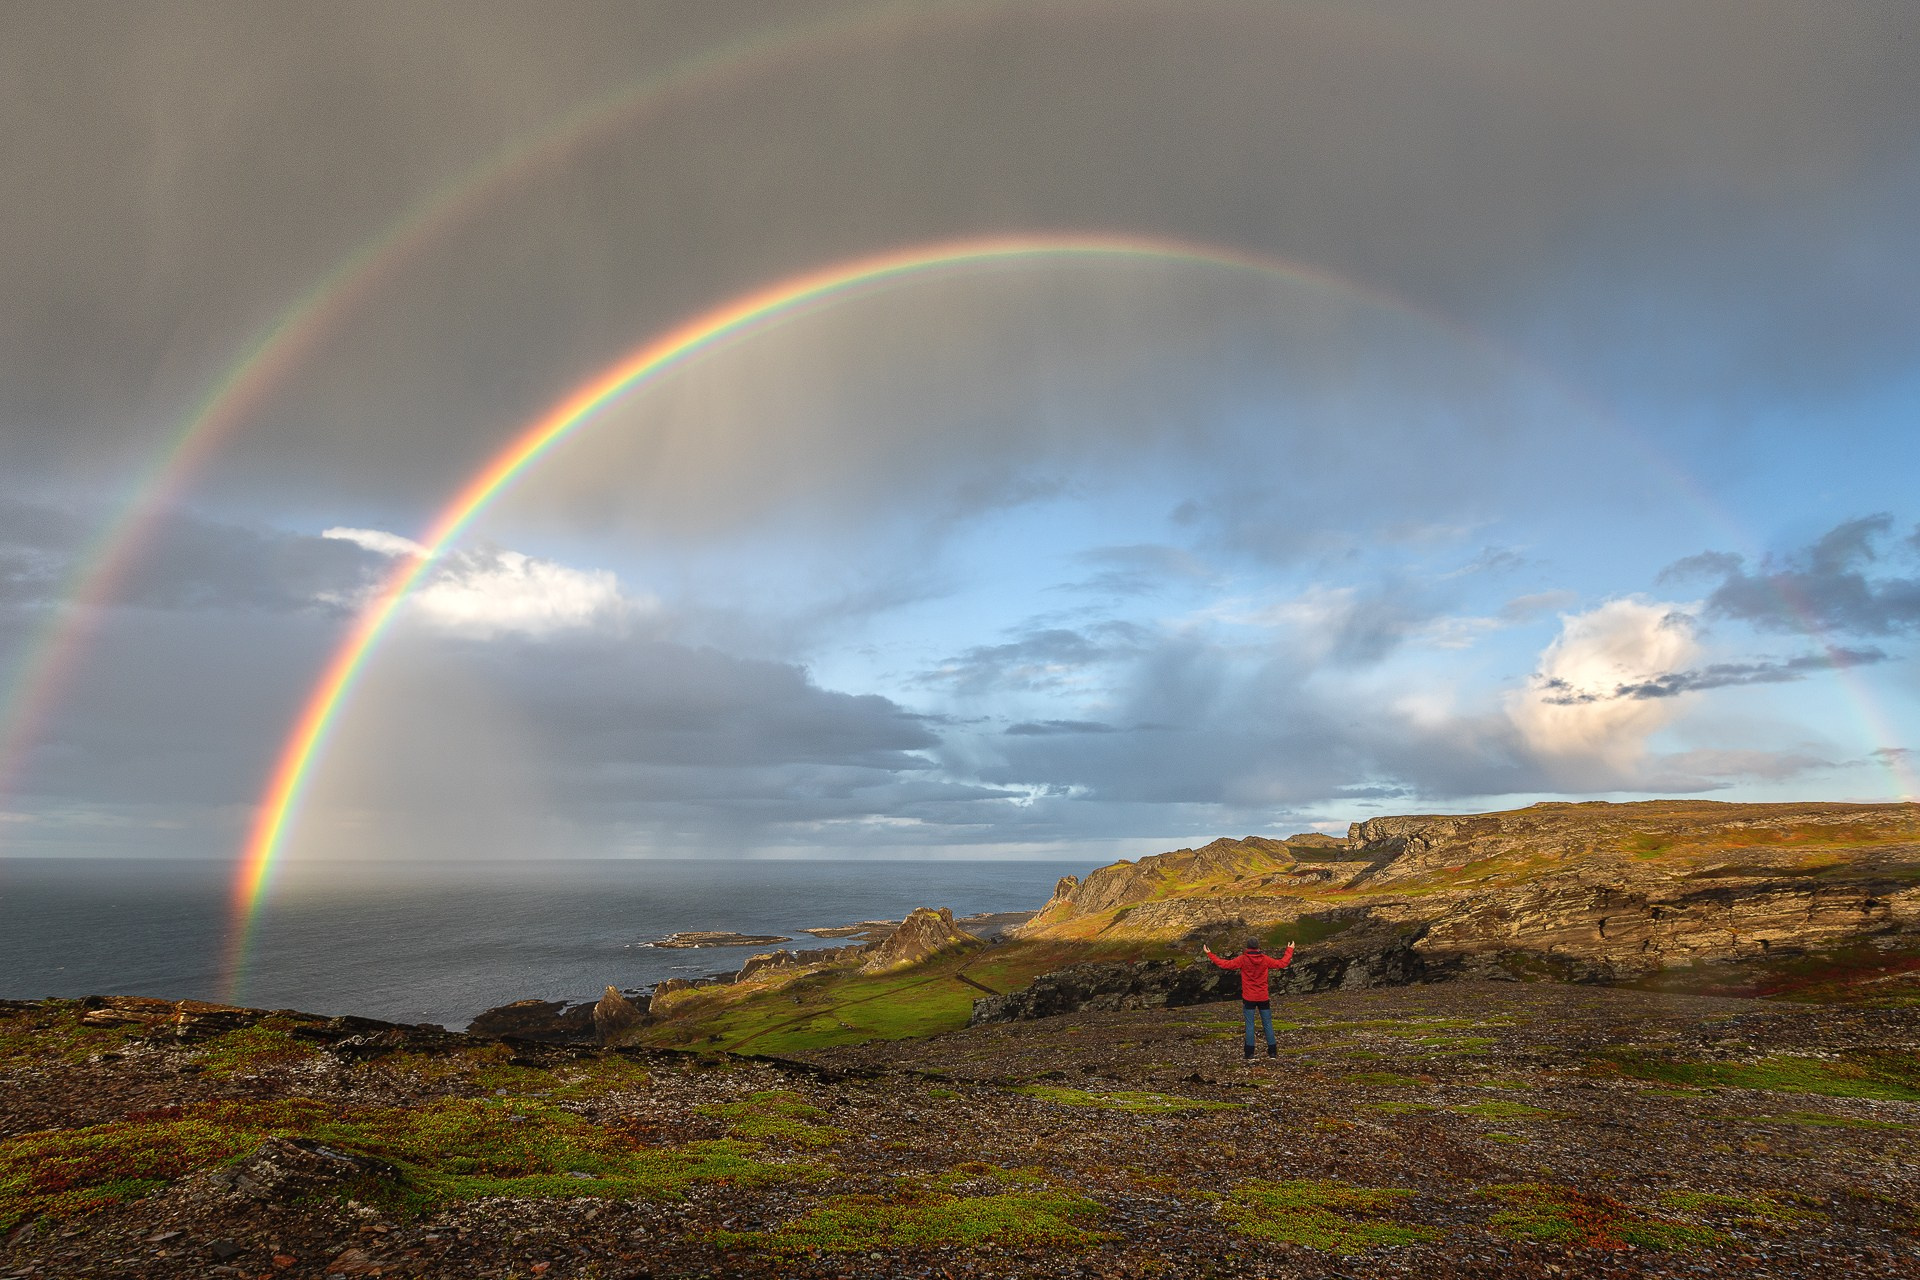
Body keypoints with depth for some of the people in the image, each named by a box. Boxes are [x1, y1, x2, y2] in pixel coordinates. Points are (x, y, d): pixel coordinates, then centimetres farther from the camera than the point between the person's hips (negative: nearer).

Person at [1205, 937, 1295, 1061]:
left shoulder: (1242, 959, -10)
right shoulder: (1265, 959, -5)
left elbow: (1225, 964, -11)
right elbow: (1282, 963, 5)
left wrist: (1209, 954, -3)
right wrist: (1289, 951, 20)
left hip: (1248, 998, -1)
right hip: (1263, 998, 1)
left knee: (1249, 1025, 3)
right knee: (1267, 1024, 11)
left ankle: (1250, 1054, 1)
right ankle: (1273, 1052, 14)